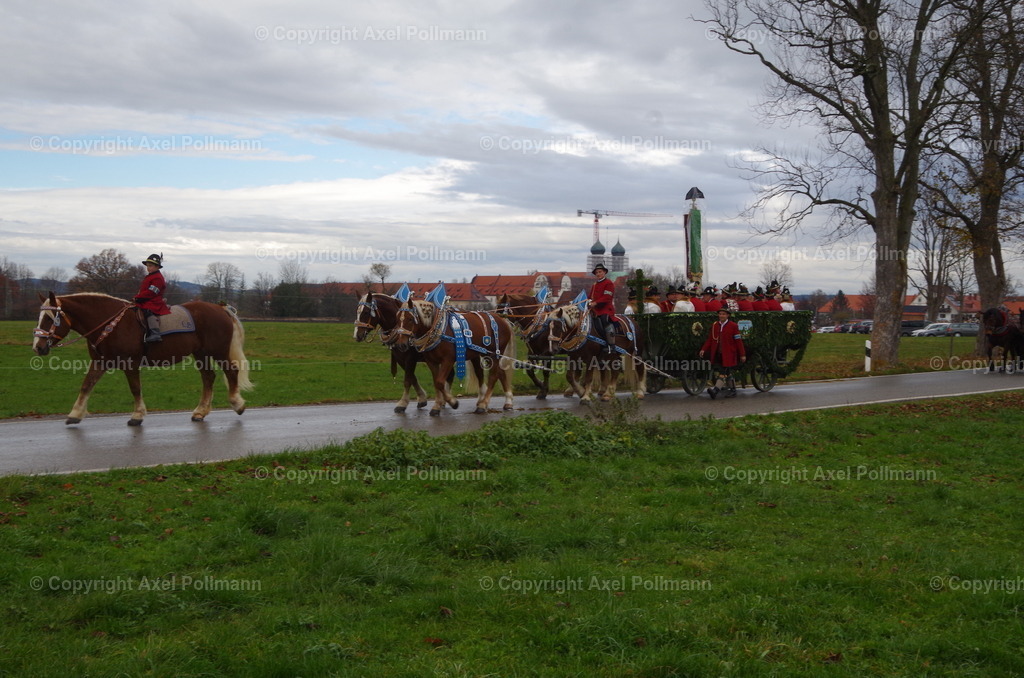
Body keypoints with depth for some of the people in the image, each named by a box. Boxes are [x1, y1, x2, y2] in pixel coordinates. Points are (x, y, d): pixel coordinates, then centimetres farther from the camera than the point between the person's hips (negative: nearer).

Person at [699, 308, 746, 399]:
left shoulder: (733, 326, -3)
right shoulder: (714, 326, 11)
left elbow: (738, 341, -3)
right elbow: (710, 340, 11)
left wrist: (742, 354, -5)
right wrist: (703, 349, -2)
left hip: (728, 355, -5)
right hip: (718, 354, 5)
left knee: (723, 372, -13)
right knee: (727, 373, 13)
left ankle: (716, 389, -23)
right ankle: (732, 390, 23)